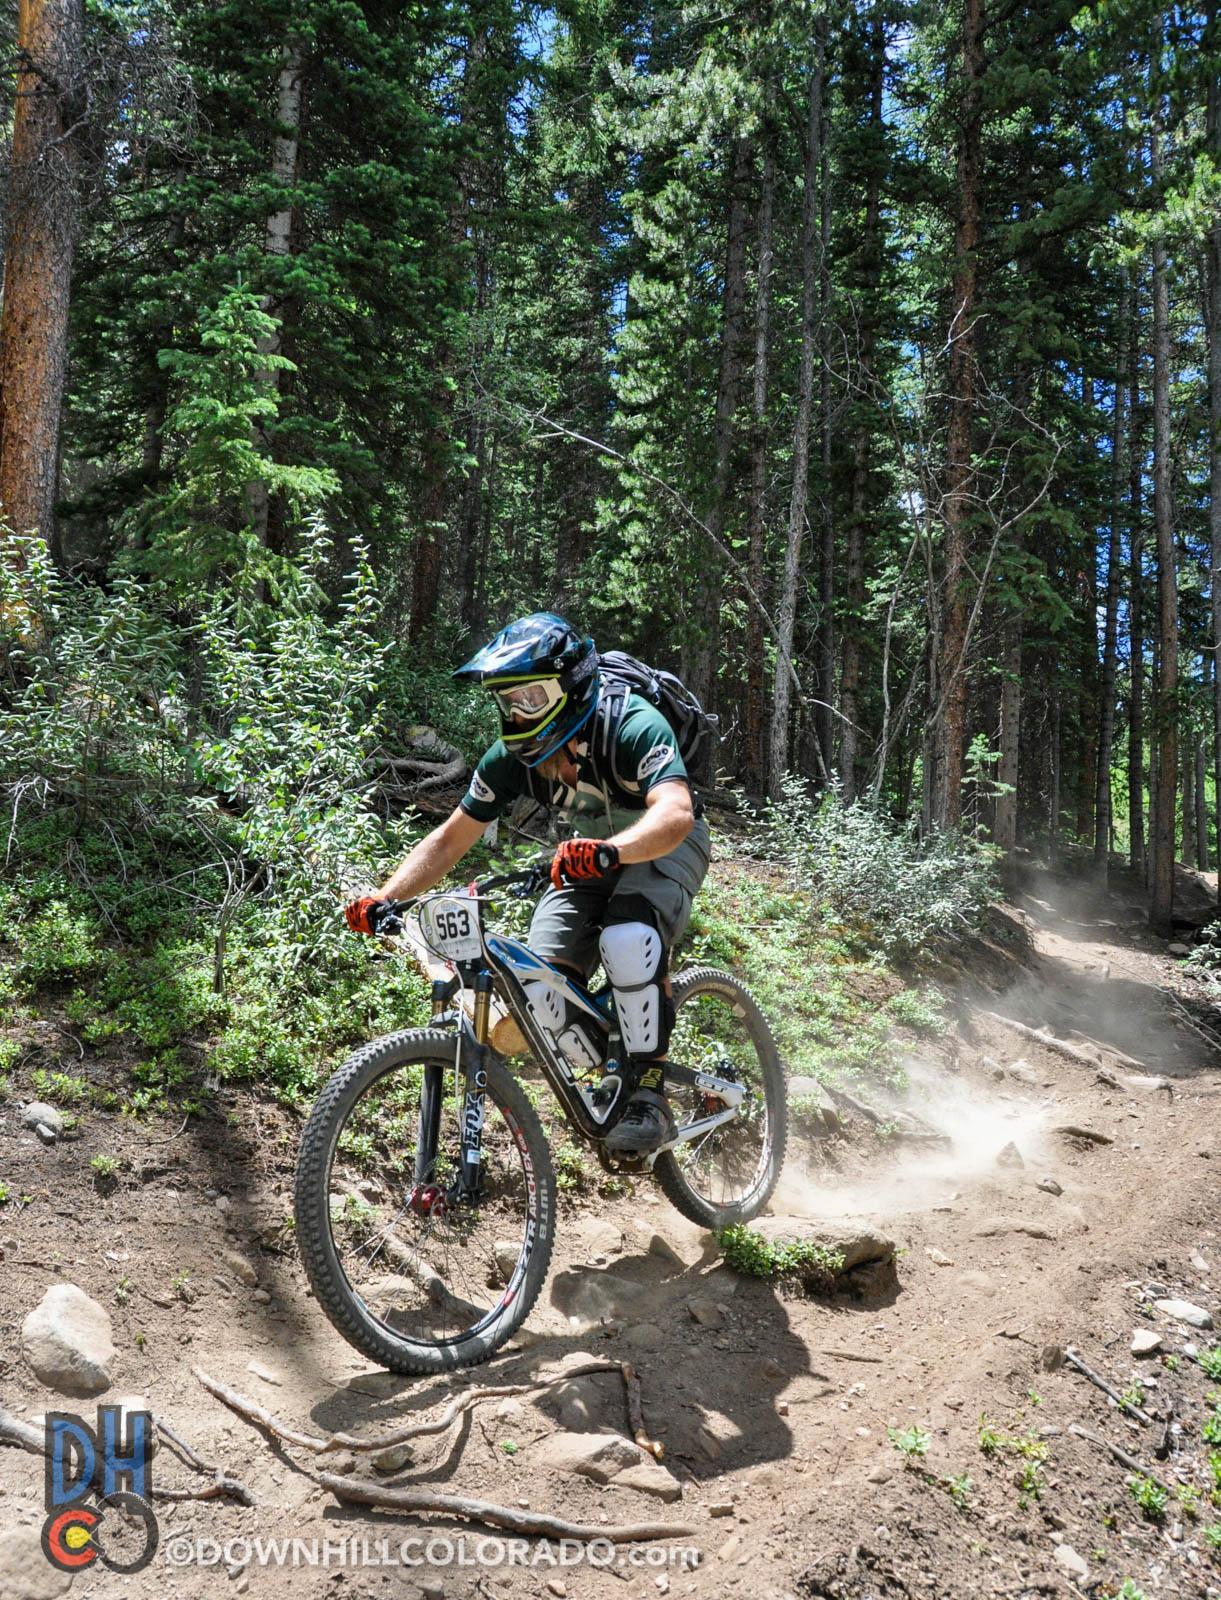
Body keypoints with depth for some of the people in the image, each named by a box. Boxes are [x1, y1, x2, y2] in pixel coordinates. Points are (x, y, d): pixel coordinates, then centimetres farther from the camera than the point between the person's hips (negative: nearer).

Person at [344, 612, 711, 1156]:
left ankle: (650, 1095, -18)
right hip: (591, 855, 5)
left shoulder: (633, 727, -32)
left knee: (628, 942, -36)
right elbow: (450, 839, -10)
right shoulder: (512, 757, -17)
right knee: (539, 989, -17)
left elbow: (674, 814, -49)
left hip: (666, 845, -4)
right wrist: (382, 899, -23)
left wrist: (608, 851, -67)